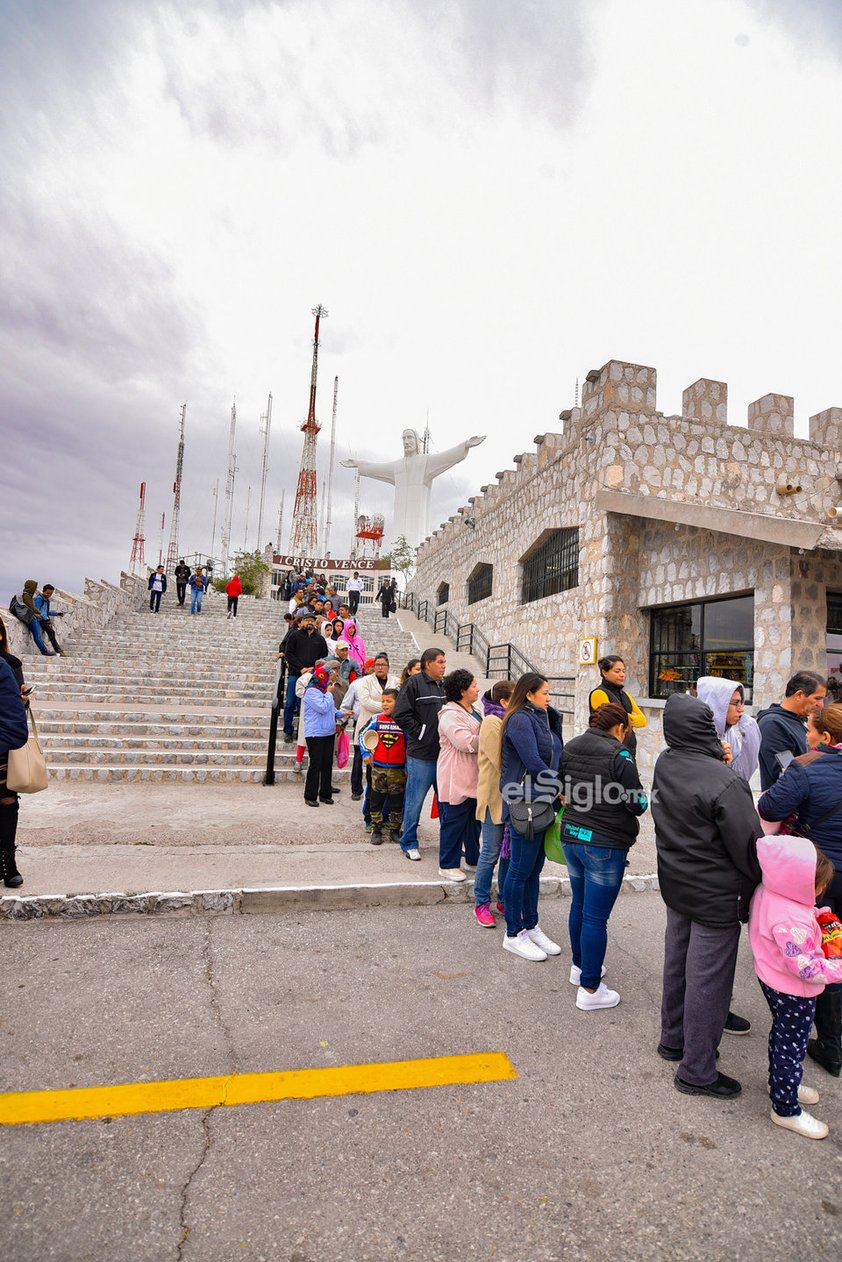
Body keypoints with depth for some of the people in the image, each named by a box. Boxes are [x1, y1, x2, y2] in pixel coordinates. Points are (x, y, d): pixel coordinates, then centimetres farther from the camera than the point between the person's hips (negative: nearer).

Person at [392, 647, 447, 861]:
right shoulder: (414, 683, -8)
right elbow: (401, 715, -11)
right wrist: (419, 732, -12)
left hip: (444, 753, 6)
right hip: (421, 754, -6)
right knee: (415, 801, 3)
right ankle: (409, 843, 17)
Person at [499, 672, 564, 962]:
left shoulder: (540, 718, 14)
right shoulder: (520, 719, -15)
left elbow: (557, 752, 15)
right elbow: (534, 764, -19)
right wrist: (562, 786, -12)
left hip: (542, 803, 9)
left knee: (534, 868, 17)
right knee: (520, 869, 2)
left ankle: (531, 927, 29)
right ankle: (513, 935, 15)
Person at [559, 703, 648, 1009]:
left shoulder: (570, 748, 3)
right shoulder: (618, 755, -18)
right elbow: (637, 804, -15)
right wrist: (642, 794, 5)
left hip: (571, 836, 7)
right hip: (605, 845, -7)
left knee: (579, 905, 23)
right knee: (596, 917, 3)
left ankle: (580, 966, 40)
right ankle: (590, 989, 14)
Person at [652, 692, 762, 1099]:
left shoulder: (664, 765, -6)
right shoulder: (724, 781, -27)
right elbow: (748, 845, -19)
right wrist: (763, 884, 0)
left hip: (675, 886, 7)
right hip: (717, 897, -7)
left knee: (677, 964, 22)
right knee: (707, 980, 8)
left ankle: (673, 1039, 41)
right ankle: (696, 1071, 23)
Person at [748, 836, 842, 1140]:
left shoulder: (767, 891, -12)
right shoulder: (791, 922, -39)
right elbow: (808, 969, -31)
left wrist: (813, 916, -3)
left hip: (771, 979, 9)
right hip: (793, 993, -9)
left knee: (782, 1034, 29)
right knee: (792, 1047, 12)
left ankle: (779, 1082, 52)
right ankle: (786, 1109, 32)